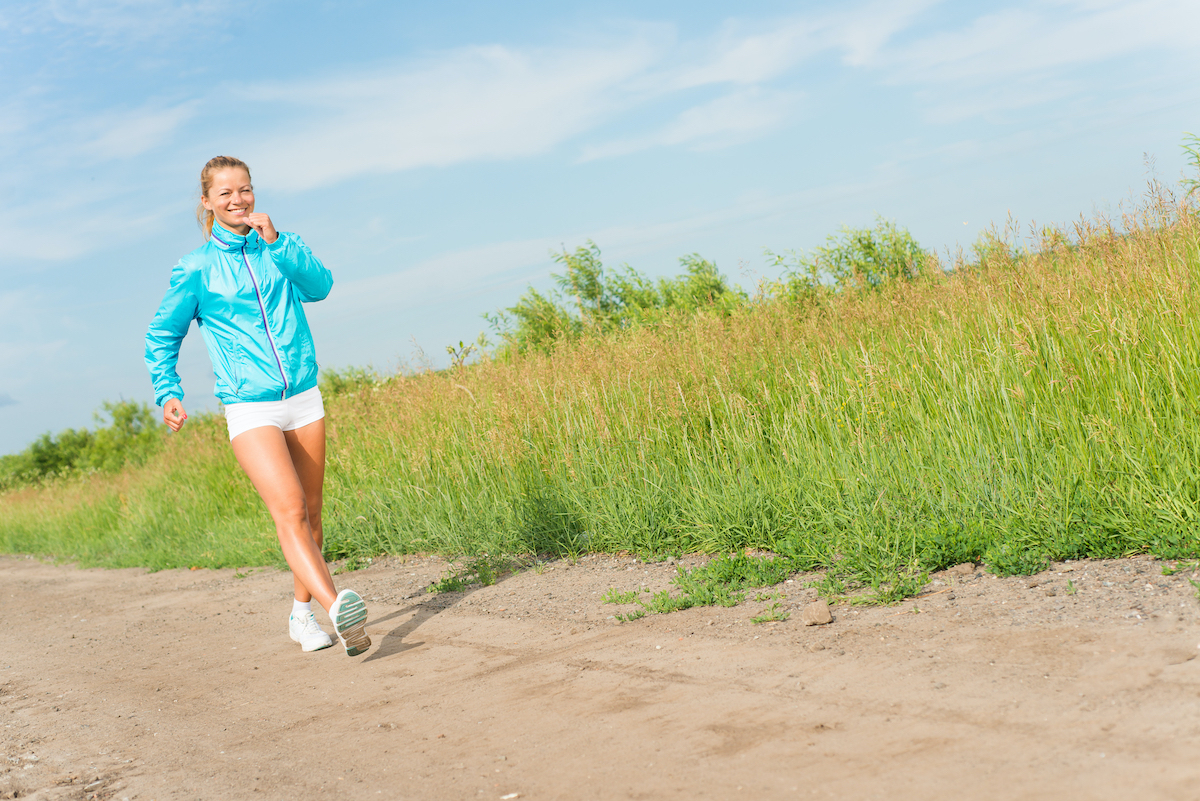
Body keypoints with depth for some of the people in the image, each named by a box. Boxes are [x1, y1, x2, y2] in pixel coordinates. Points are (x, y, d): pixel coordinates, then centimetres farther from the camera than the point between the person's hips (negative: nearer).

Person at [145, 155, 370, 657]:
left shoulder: (279, 247, 9)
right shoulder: (195, 269, 1)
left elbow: (320, 286, -9)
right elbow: (162, 336, 10)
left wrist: (275, 242, -17)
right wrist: (168, 393, -4)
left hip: (304, 399, 4)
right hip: (250, 408, -4)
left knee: (310, 513, 9)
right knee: (289, 509, -21)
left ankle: (302, 614, 25)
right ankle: (338, 609, -35)